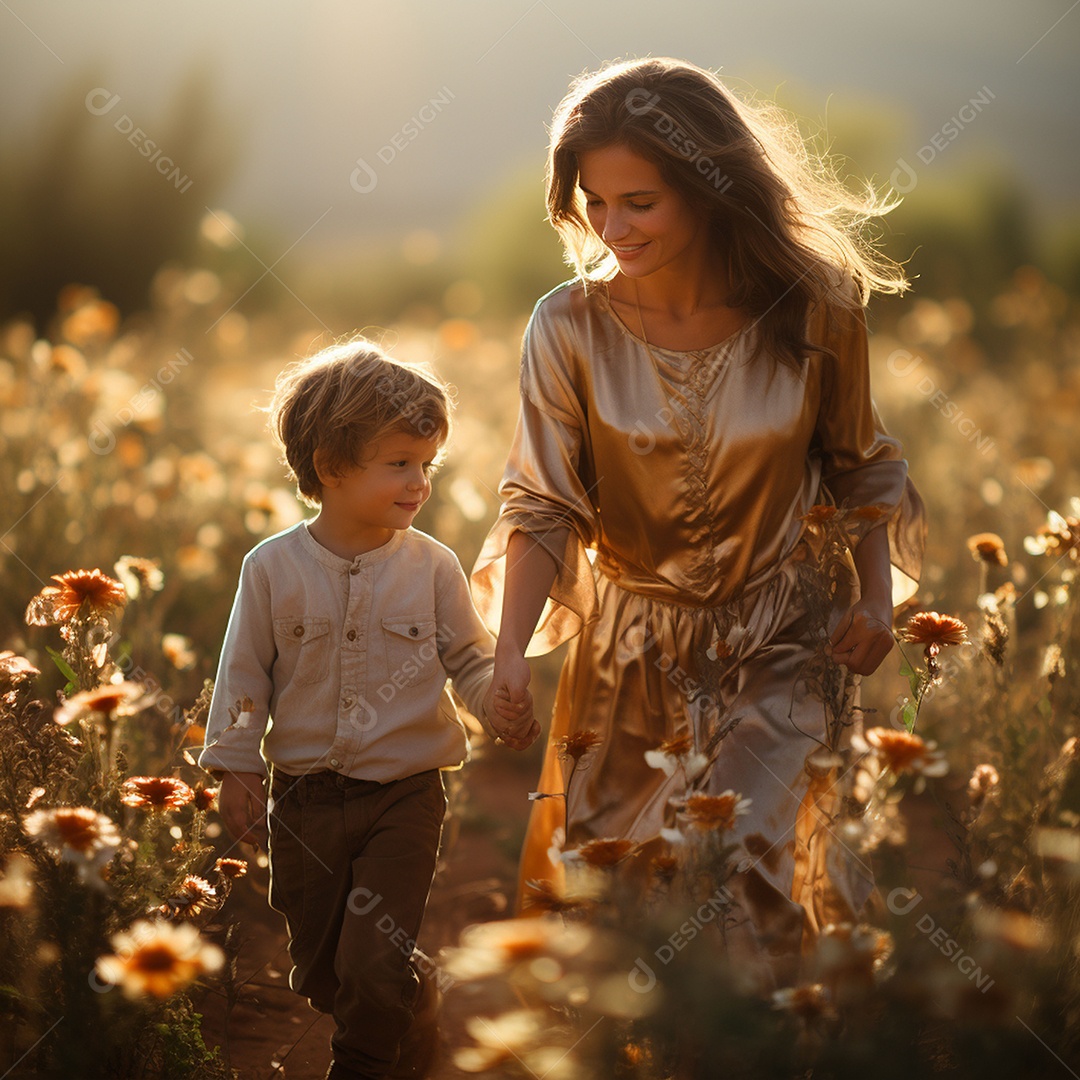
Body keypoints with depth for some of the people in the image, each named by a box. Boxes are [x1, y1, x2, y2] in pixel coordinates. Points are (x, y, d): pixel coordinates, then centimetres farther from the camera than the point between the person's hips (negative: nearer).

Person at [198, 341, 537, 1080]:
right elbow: (246, 673, 1)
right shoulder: (274, 568, -6)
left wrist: (502, 697, -18)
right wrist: (236, 764, 0)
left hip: (404, 796, -1)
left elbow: (470, 657, 2)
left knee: (374, 968, -10)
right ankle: (411, 1020, 43)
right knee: (320, 972, 13)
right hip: (306, 798, 1)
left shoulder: (431, 566, -5)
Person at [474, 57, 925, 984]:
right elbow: (543, 507, -9)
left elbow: (861, 464, 5)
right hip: (629, 654, 2)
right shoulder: (570, 329, -12)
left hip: (775, 652, -1)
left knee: (739, 870, -12)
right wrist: (511, 652, -21)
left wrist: (876, 596, -5)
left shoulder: (813, 313, -11)